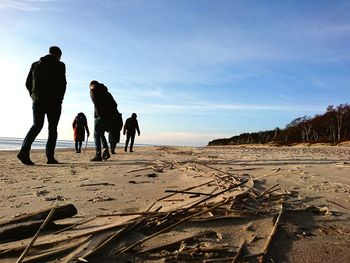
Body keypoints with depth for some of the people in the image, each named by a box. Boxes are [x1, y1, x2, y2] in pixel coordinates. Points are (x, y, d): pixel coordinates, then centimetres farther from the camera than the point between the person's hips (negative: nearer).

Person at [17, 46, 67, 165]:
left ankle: (24, 151, -8)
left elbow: (28, 83, 12)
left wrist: (34, 96, 15)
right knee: (52, 129, 3)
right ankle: (50, 156, 0)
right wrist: (59, 99, 0)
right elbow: (62, 84, -9)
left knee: (36, 126, 10)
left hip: (37, 101, 5)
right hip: (53, 101, -4)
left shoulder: (35, 64, 16)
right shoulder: (59, 65, -1)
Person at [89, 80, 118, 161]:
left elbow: (96, 104, -12)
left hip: (100, 116, -6)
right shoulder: (107, 93, 24)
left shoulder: (93, 91, 5)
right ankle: (106, 152, 8)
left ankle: (98, 155, -6)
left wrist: (99, 114, -12)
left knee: (97, 135, 0)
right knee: (101, 134, 18)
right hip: (109, 116, 6)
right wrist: (112, 114, 11)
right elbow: (115, 104, 16)